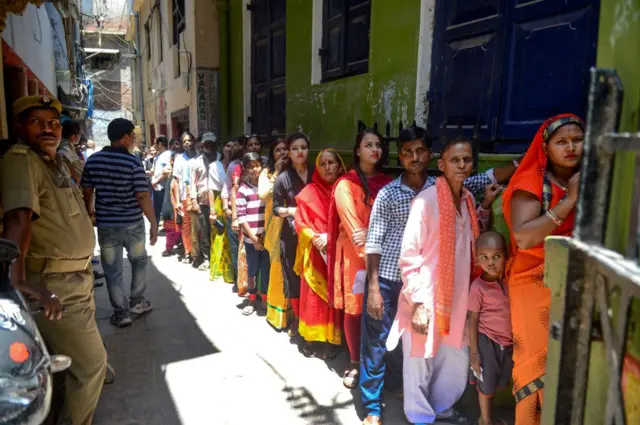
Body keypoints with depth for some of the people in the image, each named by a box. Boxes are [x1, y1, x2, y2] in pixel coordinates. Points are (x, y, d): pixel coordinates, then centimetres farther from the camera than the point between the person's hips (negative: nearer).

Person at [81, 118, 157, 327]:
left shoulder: (93, 160, 0)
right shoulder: (133, 162, -13)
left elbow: (87, 191, 8)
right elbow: (143, 196, -17)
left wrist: (89, 210, 27)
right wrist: (154, 223, -10)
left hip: (105, 224, 3)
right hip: (132, 223, -2)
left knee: (112, 269, 10)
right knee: (139, 262, 21)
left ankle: (121, 312, 17)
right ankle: (137, 301, 30)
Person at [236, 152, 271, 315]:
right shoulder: (242, 190, -5)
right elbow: (241, 217, -8)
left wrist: (266, 233, -5)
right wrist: (254, 238, -10)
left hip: (267, 237, 1)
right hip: (250, 238, -1)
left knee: (267, 269, 7)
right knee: (253, 270, 10)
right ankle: (252, 300, 25)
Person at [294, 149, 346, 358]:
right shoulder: (310, 191, 2)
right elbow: (300, 222, -1)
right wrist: (315, 238, -16)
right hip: (314, 252, 0)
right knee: (313, 296, 4)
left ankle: (329, 340, 16)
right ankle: (312, 339, 16)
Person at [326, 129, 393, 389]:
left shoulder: (387, 184, 10)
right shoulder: (346, 184, -2)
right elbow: (351, 223, -12)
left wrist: (370, 233, -16)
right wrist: (367, 254, -21)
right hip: (354, 255, -3)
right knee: (354, 309, 3)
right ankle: (355, 364, 18)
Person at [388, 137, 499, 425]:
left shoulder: (468, 199, 5)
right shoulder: (426, 200, -16)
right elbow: (408, 256, -16)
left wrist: (485, 207, 8)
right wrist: (418, 302, -20)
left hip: (456, 297, 7)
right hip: (426, 298, -7)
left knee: (456, 359, 20)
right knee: (420, 363, 9)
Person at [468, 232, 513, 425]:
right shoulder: (478, 287, -20)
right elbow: (473, 321, -14)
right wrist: (474, 353, -11)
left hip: (508, 342, 5)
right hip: (487, 342, -5)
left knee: (500, 383, 22)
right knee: (486, 385, 13)